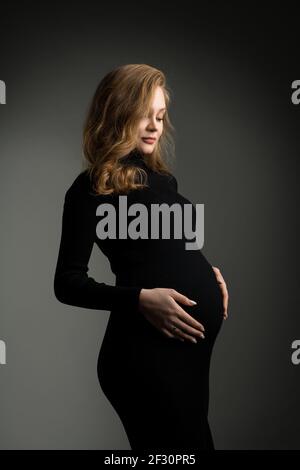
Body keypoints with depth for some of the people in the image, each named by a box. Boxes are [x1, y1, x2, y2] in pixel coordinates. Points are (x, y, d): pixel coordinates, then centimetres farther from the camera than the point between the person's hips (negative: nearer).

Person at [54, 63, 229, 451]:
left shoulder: (161, 177, 12)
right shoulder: (93, 188, -9)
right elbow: (68, 284, -11)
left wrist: (207, 273, 4)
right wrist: (140, 299, -24)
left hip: (193, 343, 8)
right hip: (146, 348, -8)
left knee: (194, 444, 20)